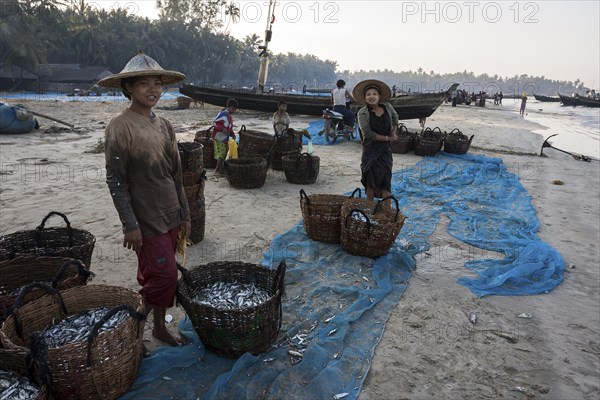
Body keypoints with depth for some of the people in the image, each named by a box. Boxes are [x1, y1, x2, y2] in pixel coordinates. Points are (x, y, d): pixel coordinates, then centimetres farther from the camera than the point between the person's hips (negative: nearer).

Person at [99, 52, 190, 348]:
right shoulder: (120, 128, -13)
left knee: (159, 275, 16)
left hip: (170, 216, 6)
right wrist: (130, 225, -15)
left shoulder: (165, 126, 7)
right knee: (165, 276, -4)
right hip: (146, 220, -6)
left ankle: (159, 326, 33)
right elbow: (116, 181, -13)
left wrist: (184, 213, 12)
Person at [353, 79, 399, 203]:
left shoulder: (387, 107, 1)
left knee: (386, 179, 1)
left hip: (385, 149, 2)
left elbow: (395, 118, 22)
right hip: (370, 150, -2)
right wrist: (388, 138, -12)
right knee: (371, 181, 3)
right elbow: (368, 133, -17)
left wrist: (394, 131, 6)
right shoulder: (362, 113, -9)